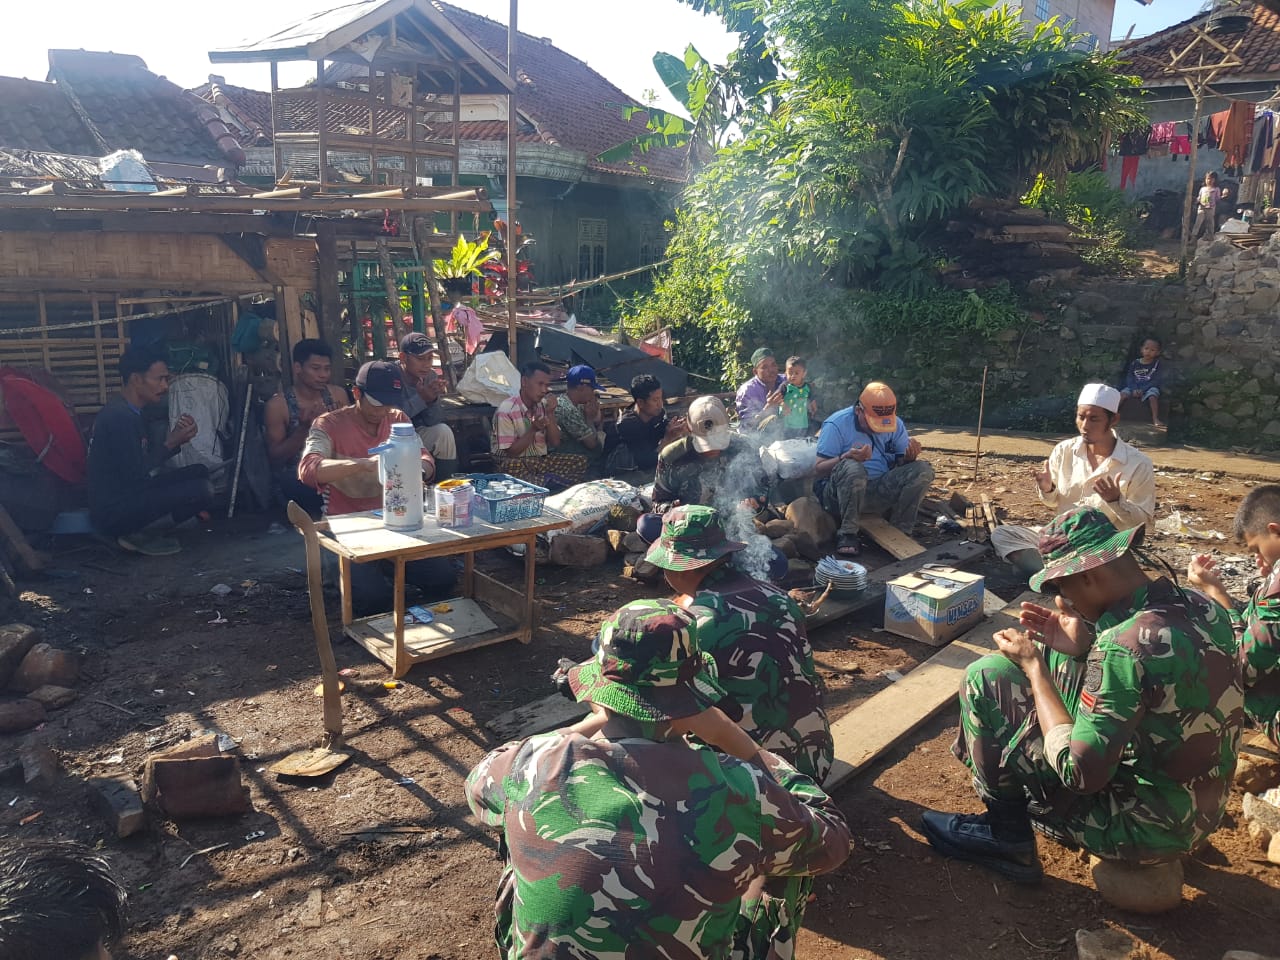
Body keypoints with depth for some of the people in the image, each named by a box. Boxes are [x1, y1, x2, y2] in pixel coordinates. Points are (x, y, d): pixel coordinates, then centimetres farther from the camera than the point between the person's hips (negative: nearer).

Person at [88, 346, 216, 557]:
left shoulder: (128, 411, 11)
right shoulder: (120, 417, -21)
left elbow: (149, 458, 11)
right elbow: (137, 476, -22)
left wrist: (177, 438, -5)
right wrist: (171, 443, -12)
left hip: (125, 495, 10)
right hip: (113, 510, -10)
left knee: (200, 472, 10)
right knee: (202, 490, -19)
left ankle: (138, 531, 3)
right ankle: (138, 535, -2)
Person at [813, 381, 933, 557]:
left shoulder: (896, 424, 5)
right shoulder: (836, 424, -10)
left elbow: (901, 463, 10)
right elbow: (819, 469, -13)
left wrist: (909, 457, -15)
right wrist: (845, 457, -33)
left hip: (881, 491, 5)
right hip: (841, 493, -5)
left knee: (923, 470, -14)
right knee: (852, 468, -37)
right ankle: (847, 534, -22)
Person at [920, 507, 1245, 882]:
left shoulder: (1126, 645, -29)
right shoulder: (1202, 608, -4)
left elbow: (1080, 772, -24)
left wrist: (1033, 667, -15)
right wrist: (1085, 651, 0)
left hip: (1147, 828, -8)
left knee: (987, 678, -9)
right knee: (1052, 660, 15)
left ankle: (1007, 834, 8)